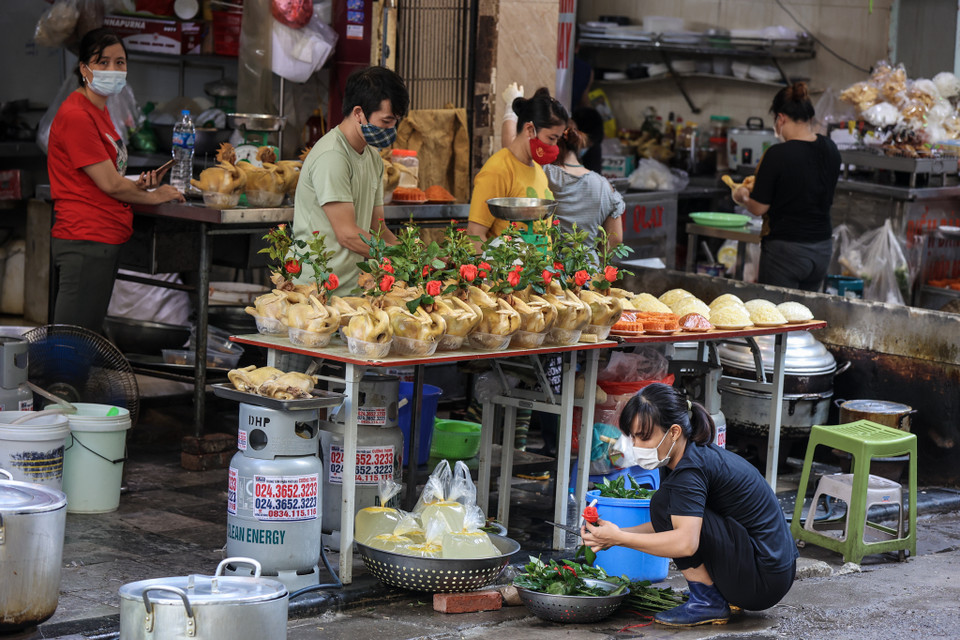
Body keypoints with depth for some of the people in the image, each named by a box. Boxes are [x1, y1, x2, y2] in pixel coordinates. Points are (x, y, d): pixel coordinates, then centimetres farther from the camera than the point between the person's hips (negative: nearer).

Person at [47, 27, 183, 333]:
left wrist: (137, 185, 7)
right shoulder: (76, 115, -14)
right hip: (85, 240, -10)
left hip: (106, 239, 10)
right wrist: (153, 196, 3)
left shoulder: (99, 112, 17)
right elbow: (109, 184, -14)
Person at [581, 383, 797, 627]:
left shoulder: (691, 469, -19)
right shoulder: (699, 454, 11)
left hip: (764, 577, -10)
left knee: (665, 502, -16)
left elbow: (685, 542, -32)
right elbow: (671, 525, 15)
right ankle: (726, 593, 15)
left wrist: (619, 539, -23)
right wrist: (615, 533, 2)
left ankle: (708, 601, -9)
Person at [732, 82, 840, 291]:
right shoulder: (830, 150, 3)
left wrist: (742, 197, 11)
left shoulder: (777, 155, -17)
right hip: (822, 249, 7)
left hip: (786, 249, -7)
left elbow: (759, 207, -11)